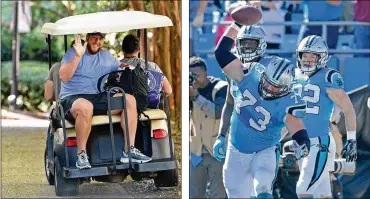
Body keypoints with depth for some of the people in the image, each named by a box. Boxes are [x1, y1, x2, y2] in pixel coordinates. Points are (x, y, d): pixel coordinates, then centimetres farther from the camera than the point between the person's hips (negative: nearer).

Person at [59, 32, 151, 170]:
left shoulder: (106, 56, 19)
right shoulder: (73, 53, 1)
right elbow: (63, 76, -13)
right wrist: (78, 56, -22)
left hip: (100, 99, 6)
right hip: (72, 99, -6)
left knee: (129, 99, -16)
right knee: (85, 107, -42)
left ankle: (129, 150, -20)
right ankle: (81, 154, -30)